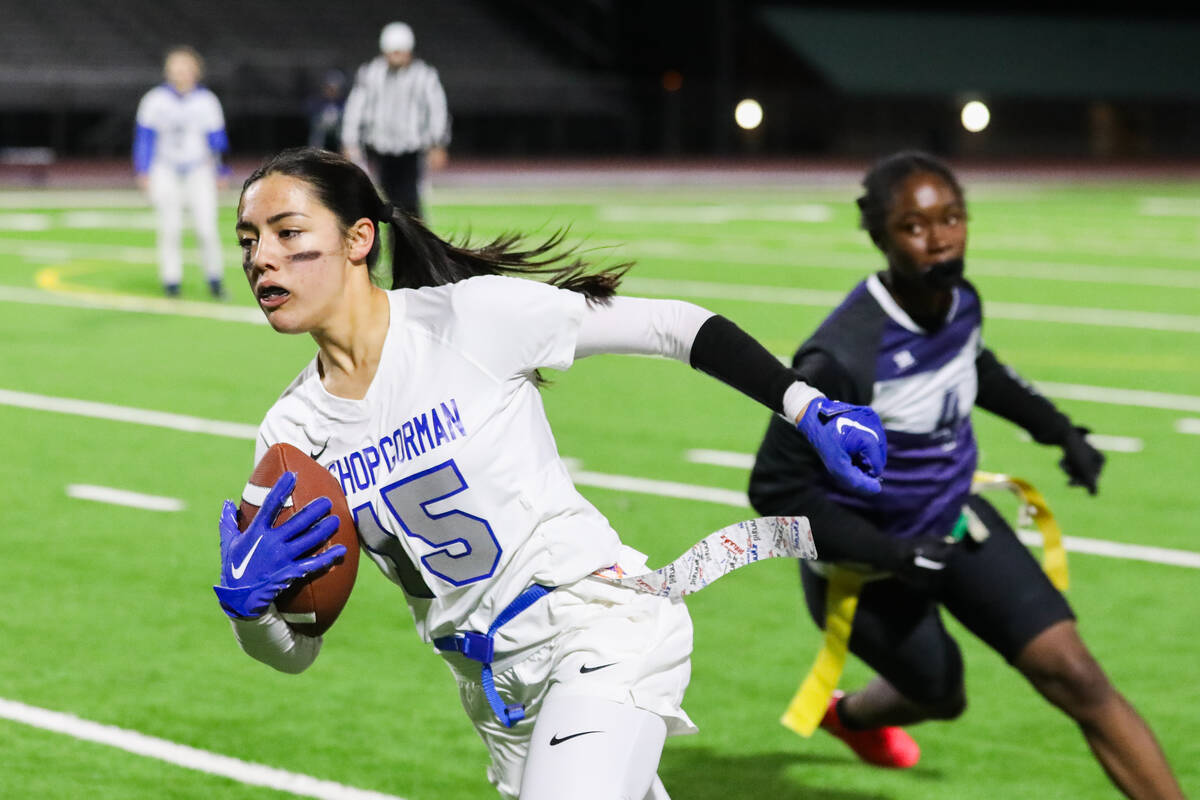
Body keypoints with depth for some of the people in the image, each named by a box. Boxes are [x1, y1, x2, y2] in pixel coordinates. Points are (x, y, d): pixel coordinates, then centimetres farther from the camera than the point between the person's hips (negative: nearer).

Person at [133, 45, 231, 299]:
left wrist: (221, 171, 5)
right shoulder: (155, 100, -4)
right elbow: (145, 137, 1)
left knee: (207, 227, -8)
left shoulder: (207, 101, 0)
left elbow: (217, 138, 6)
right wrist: (143, 172, -1)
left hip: (199, 171, 0)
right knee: (170, 227, -6)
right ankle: (171, 280, 3)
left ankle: (214, 276, 7)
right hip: (166, 171, 0)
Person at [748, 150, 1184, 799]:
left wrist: (1059, 428, 10)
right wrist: (890, 557, -29)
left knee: (1073, 673, -8)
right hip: (867, 562, -5)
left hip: (956, 522, 5)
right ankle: (852, 714, 56)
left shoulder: (959, 302, -11)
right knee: (939, 696, 19)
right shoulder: (841, 360, -35)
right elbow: (774, 489, -28)